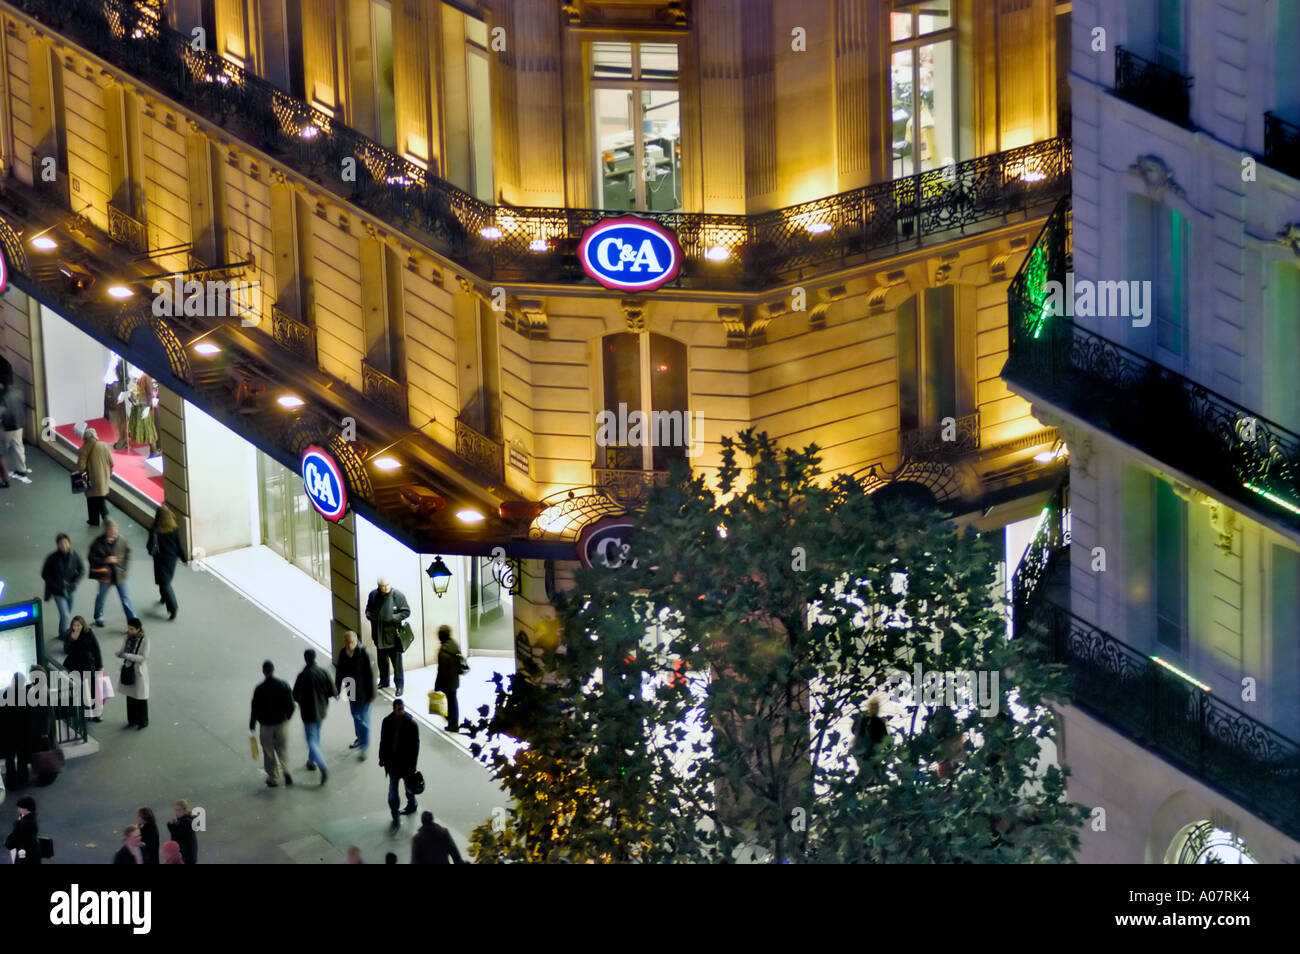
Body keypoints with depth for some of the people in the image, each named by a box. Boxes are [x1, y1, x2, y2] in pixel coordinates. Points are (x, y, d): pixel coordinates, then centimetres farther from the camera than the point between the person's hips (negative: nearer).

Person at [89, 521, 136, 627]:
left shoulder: (121, 540, -9)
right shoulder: (99, 542, -15)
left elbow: (127, 553, 7)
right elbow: (92, 558, -11)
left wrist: (124, 568, -1)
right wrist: (105, 560, -23)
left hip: (119, 575, 0)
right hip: (105, 575, 0)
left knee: (126, 598, 0)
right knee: (101, 597, 21)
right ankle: (98, 618, 44)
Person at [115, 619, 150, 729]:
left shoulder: (144, 641, -15)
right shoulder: (128, 638, 1)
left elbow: (143, 658, -20)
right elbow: (123, 651, 7)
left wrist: (128, 656, -29)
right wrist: (120, 654, -18)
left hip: (139, 672, -6)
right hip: (128, 671, 6)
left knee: (140, 698, 5)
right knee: (130, 696, 14)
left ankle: (143, 722, 19)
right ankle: (132, 720, 27)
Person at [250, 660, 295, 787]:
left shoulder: (260, 689, -15)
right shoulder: (283, 685, -7)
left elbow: (255, 709, -10)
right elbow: (291, 705, -1)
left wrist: (252, 725, 1)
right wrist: (287, 717, 17)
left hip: (266, 725, -2)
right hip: (281, 722, 2)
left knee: (269, 753, 11)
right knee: (283, 749, 15)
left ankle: (273, 778, 16)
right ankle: (286, 771, -8)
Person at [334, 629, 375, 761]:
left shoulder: (364, 654, -22)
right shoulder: (343, 653, -5)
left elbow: (371, 674, -17)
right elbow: (340, 671, 7)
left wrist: (372, 693, -14)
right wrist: (337, 689, 11)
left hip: (363, 692, -6)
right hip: (351, 691, 6)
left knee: (364, 719, -2)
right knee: (355, 716, 22)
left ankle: (364, 747, 5)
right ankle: (360, 738, 44)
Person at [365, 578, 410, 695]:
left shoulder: (398, 595, -11)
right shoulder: (373, 595, 0)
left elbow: (406, 611, -6)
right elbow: (368, 611, 14)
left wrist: (394, 618, -21)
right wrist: (371, 616, -9)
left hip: (393, 634, -4)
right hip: (379, 635, 4)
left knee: (396, 661, -1)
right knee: (382, 660, 18)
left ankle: (399, 684, 10)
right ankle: (384, 681, 35)